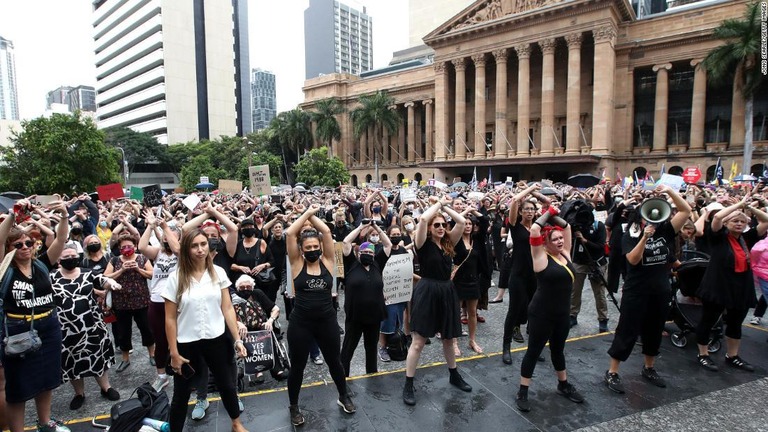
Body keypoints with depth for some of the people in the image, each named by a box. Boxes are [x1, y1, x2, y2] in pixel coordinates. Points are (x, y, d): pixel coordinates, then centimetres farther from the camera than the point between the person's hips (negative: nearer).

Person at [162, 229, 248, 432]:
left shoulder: (218, 273, -5)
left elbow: (227, 309, -1)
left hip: (217, 339, 2)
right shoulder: (176, 278, -10)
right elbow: (170, 319, -6)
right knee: (181, 394, 13)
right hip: (187, 343, -2)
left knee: (227, 385, 18)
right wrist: (174, 353, -6)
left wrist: (237, 339, -5)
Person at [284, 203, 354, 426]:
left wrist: (312, 215, 1)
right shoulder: (297, 264, -6)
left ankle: (343, 397, 42)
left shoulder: (327, 262, -3)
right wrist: (307, 212, -6)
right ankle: (294, 407, 35)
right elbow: (290, 233, -14)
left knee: (334, 361, 19)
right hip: (300, 323, -1)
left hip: (327, 321, 2)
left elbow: (326, 231, -11)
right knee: (297, 366, 13)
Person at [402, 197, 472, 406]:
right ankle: (408, 385, 10)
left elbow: (461, 221, 1)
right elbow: (423, 219, -23)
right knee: (418, 342, 0)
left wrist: (445, 206, 3)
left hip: (446, 292, 6)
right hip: (426, 292, -5)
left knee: (448, 338, 20)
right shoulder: (424, 244, -8)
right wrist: (439, 203, -9)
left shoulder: (448, 243, 7)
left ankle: (454, 375, 39)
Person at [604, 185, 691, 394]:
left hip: (661, 292, 5)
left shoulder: (665, 230, 2)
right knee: (627, 332, -1)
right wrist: (645, 237, -30)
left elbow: (686, 210, -2)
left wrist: (670, 191, -13)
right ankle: (612, 372, 8)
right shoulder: (631, 235, -8)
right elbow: (633, 260, -21)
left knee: (654, 332, 17)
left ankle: (648, 368, 35)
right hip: (636, 292, -5)